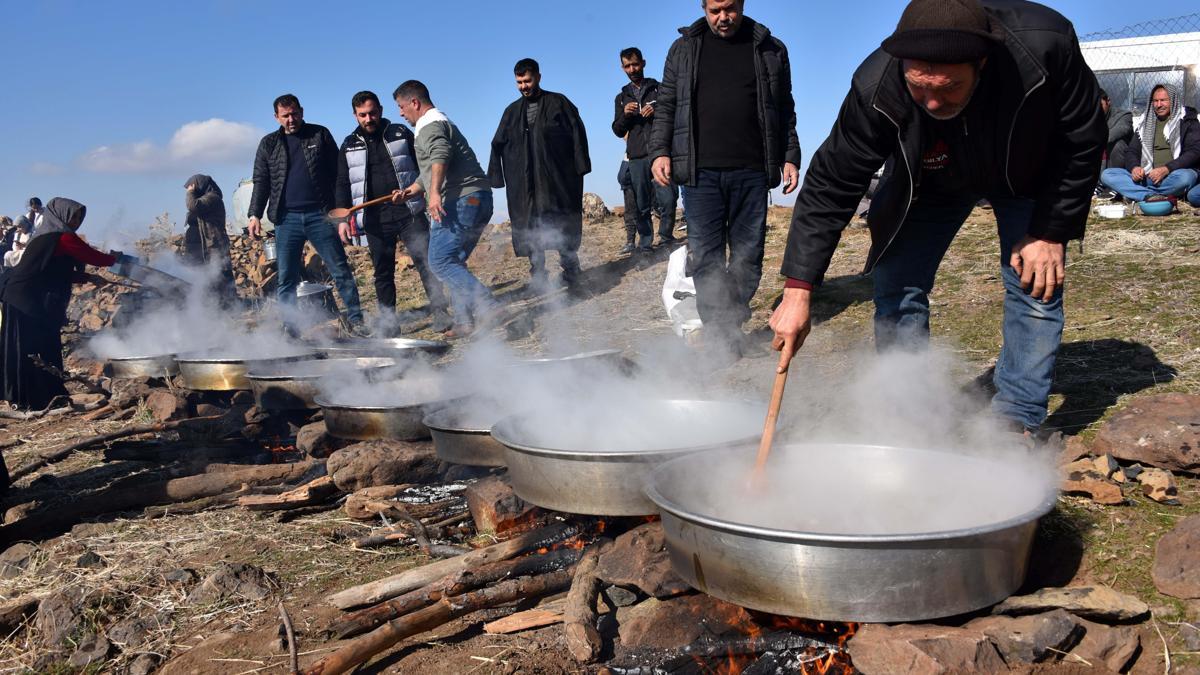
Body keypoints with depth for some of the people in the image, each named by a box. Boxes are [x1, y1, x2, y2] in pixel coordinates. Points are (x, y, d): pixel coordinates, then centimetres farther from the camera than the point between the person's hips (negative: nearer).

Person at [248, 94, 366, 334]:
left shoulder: (320, 135, 7)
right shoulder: (269, 144, 12)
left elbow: (338, 176, 4)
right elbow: (261, 182, 11)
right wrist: (255, 215, -3)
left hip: (320, 215, -2)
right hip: (287, 219, 2)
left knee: (341, 271, -4)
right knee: (286, 279, 2)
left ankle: (355, 321, 2)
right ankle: (290, 330, 9)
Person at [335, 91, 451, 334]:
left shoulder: (402, 134, 7)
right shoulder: (349, 146, 10)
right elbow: (343, 184, 10)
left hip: (409, 211, -1)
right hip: (375, 218, 2)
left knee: (426, 262, -6)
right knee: (383, 272, 5)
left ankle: (441, 314, -1)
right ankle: (388, 322, 12)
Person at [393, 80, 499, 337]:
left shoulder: (430, 125, -5)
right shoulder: (441, 122, 29)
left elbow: (440, 157, -27)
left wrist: (434, 193, -38)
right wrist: (414, 189, 38)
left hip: (461, 201, -10)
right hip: (476, 200, 10)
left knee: (440, 261, -12)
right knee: (453, 262, 12)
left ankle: (486, 306, -22)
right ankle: (465, 321, 10)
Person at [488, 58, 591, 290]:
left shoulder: (558, 103, 4)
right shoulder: (512, 111, 15)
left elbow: (577, 132, -1)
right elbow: (498, 145, 16)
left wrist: (580, 165, -10)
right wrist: (495, 176, 7)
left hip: (558, 179, -3)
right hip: (524, 183, 3)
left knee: (564, 224, -1)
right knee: (529, 227, 0)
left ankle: (570, 269, 8)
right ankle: (538, 275, 5)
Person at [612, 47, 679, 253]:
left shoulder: (659, 89, 12)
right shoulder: (622, 97, 21)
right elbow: (618, 131, 16)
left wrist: (658, 111, -12)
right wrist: (625, 115, -5)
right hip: (637, 158, 3)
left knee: (668, 199, -13)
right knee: (641, 205, 2)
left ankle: (666, 238, 6)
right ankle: (646, 246, 8)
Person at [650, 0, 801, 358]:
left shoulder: (770, 50, 12)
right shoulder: (684, 49, 12)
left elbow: (785, 112, 14)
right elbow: (665, 106, 11)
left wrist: (790, 157, 7)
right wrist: (659, 151, -1)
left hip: (751, 172, 1)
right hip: (700, 172, -1)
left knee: (748, 254, 3)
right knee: (706, 256, -5)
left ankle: (732, 325, 16)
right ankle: (718, 334, -1)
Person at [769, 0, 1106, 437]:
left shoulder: (1046, 46, -39)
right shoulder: (876, 88, -37)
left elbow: (1083, 143, -20)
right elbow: (829, 187, -29)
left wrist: (1051, 232, -20)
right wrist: (798, 291, -33)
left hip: (1029, 175, 0)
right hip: (929, 181, 1)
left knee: (1035, 286, -7)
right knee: (895, 285, -7)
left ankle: (1017, 425, 5)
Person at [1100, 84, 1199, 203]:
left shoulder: (1187, 121, 8)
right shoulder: (1145, 123, 21)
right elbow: (1131, 151, 17)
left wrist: (1167, 169, -20)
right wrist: (1134, 167, -9)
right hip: (1146, 178, 4)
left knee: (1186, 177, -41)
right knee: (1106, 175, -18)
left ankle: (1133, 193, -26)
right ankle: (1151, 196, -35)